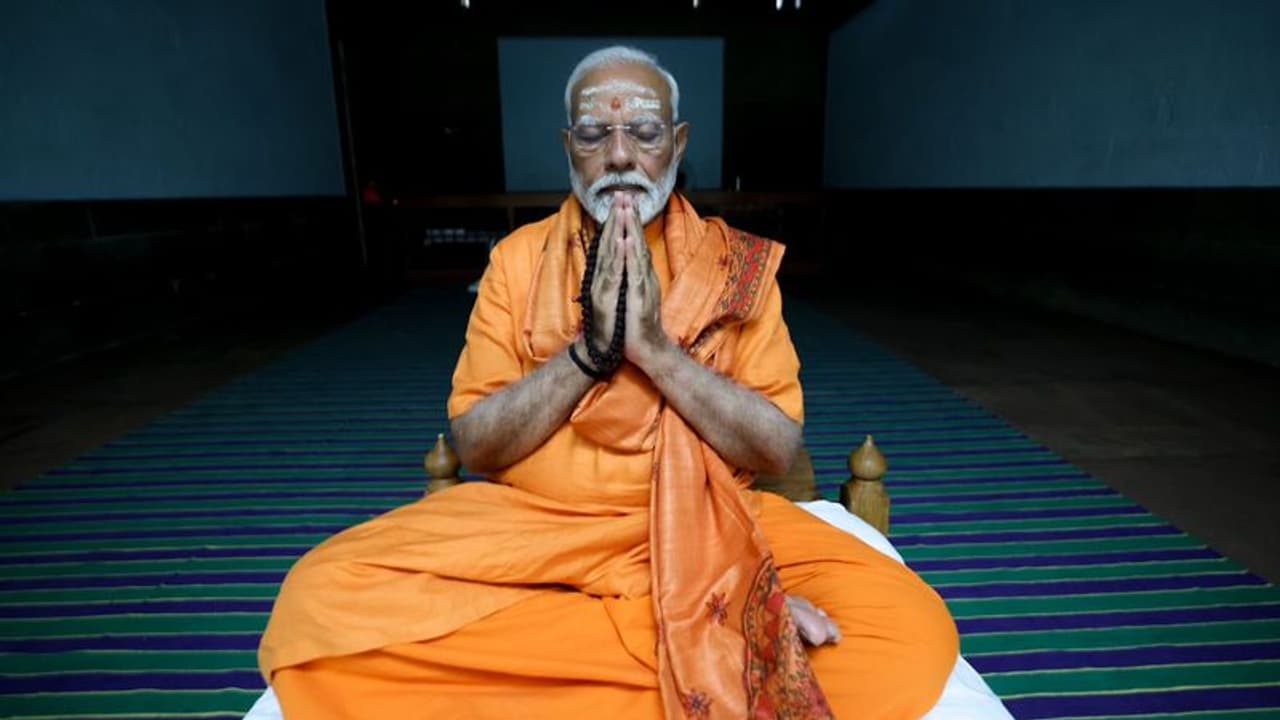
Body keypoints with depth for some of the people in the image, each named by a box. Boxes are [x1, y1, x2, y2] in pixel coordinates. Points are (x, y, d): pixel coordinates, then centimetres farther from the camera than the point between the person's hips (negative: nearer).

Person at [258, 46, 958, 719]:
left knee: (914, 629, -22)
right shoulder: (518, 256, 3)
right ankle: (707, 624, -16)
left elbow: (779, 448, -6)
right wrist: (588, 350, -16)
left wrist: (655, 347, -17)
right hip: (528, 523, 3)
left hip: (703, 525, -2)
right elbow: (473, 445, -3)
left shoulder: (739, 263, 2)